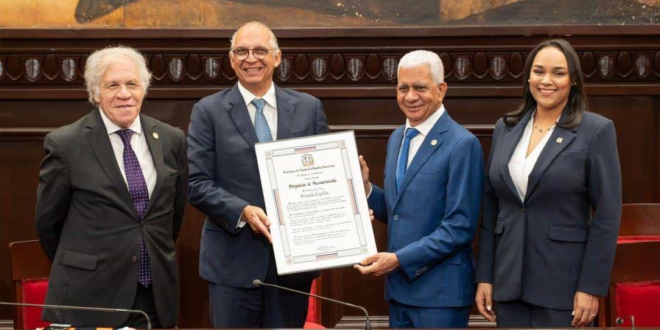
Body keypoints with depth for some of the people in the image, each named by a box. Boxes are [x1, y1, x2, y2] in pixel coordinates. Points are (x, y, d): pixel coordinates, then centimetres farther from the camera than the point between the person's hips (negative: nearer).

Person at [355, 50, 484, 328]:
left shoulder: (462, 144, -12)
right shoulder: (397, 138, 12)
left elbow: (460, 227, -16)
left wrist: (398, 259, -19)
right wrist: (365, 187, -1)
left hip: (440, 292, -7)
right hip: (399, 287, 7)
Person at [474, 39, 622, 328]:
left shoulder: (596, 130, -5)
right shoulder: (505, 128, 8)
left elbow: (607, 216, -8)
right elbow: (490, 208, 9)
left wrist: (592, 287, -12)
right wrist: (484, 277, 6)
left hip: (563, 283, -4)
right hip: (508, 282, 4)